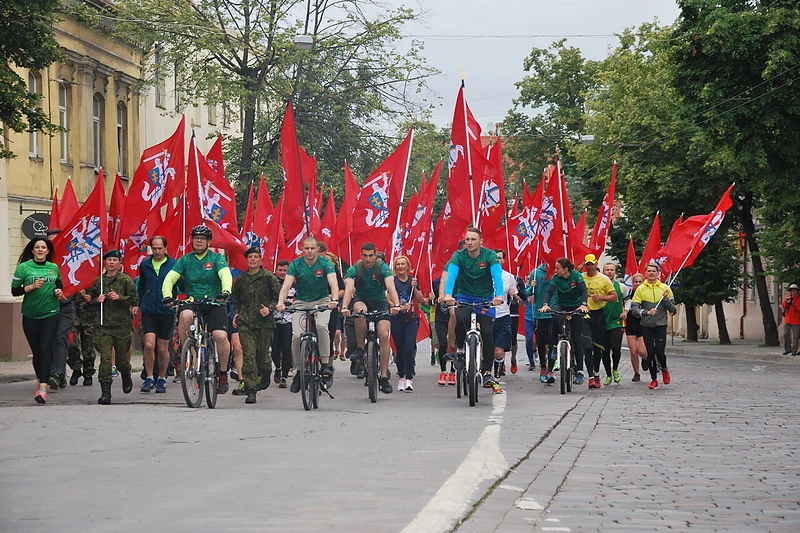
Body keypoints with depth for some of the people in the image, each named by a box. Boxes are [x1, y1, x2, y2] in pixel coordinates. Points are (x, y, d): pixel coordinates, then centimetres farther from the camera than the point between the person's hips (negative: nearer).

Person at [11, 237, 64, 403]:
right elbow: (15, 290, -3)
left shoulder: (54, 268, 7)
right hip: (30, 315, 0)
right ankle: (40, 379, 30)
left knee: (45, 349, -12)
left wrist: (59, 291, 1)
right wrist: (32, 287, -17)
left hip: (51, 314, 0)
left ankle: (43, 388, -20)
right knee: (36, 350, 7)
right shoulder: (24, 267, -2)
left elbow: (59, 284, 23)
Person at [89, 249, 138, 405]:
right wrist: (97, 300, -2)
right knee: (105, 358, -9)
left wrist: (119, 297, -17)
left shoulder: (125, 279, -1)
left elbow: (135, 300, -3)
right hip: (104, 325, 2)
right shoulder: (99, 280, 9)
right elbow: (90, 299, 19)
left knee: (122, 359, 7)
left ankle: (126, 377, 42)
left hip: (122, 324, -2)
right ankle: (105, 392, -11)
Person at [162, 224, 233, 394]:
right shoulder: (185, 260, 8)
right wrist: (167, 296, -23)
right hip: (192, 303, 1)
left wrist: (225, 292, -38)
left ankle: (223, 375, -1)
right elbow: (170, 278, -3)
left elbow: (226, 275, -16)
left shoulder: (217, 258, 2)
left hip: (215, 304, -1)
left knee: (221, 336, -21)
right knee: (184, 315, -35)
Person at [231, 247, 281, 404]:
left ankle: (266, 374, 40)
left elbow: (278, 296, 1)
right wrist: (236, 313, 10)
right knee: (248, 356, -9)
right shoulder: (240, 279, 12)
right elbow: (235, 298, 24)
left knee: (262, 355, 5)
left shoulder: (269, 277, 0)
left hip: (264, 322, -2)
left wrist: (269, 308, -14)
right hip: (245, 322, 2)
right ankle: (251, 391, -11)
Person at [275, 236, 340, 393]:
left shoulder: (325, 263, -12)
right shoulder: (295, 264, -9)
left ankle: (326, 363, -19)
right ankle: (299, 370, 1)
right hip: (301, 302, 1)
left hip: (321, 301, -1)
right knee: (297, 335, -17)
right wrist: (280, 303, -39)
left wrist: (334, 299, -46)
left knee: (321, 326, -32)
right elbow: (286, 285, -20)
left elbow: (333, 283, -26)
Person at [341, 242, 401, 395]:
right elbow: (349, 289, -29)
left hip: (380, 302, 0)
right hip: (361, 299, 0)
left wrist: (395, 305, -47)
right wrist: (345, 307, -47)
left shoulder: (383, 267, -16)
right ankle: (360, 348, -22)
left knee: (384, 335, -15)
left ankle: (384, 376, -10)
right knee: (360, 309, -38)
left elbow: (391, 287, -29)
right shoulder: (354, 269, -15)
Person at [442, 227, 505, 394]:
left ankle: (488, 373, -3)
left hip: (485, 299, 0)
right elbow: (451, 274, -25)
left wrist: (499, 295, -45)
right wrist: (448, 294, -44)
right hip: (464, 297, 0)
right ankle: (459, 348, -7)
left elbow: (497, 275, -26)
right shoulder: (459, 256, -11)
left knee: (487, 333, -11)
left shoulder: (490, 256, -12)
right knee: (460, 318, -32)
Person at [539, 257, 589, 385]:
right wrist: (545, 304, -39)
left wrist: (583, 304, -43)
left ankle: (580, 371, -4)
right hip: (561, 306, 2)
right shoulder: (555, 278, -9)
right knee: (555, 318, -36)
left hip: (576, 307, -2)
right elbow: (549, 291, -20)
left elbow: (583, 290, -25)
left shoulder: (576, 275, -15)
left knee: (577, 338, -6)